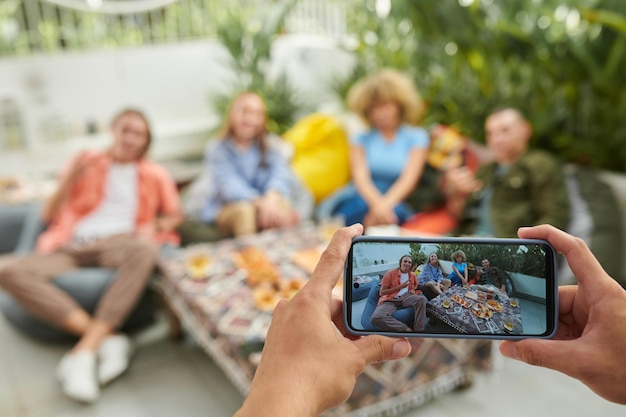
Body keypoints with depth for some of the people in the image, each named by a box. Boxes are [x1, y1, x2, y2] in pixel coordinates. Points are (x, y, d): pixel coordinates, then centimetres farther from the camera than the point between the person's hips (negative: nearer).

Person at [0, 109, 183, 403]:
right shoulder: (86, 163, 21)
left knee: (145, 251, -39)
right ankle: (109, 338, -37)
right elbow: (49, 216, 18)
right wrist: (69, 181, 0)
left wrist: (155, 226, -4)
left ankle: (84, 352, -38)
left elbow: (175, 215, 19)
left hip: (120, 240, -1)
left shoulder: (154, 175, 21)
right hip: (73, 245, 2)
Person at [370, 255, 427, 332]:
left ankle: (418, 330, -26)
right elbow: (381, 292, -2)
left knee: (421, 299, -31)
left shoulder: (412, 275, 15)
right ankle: (407, 329, -33)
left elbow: (416, 285, 38)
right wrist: (399, 287, -6)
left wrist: (413, 289, 12)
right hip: (390, 300, -3)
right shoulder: (390, 273, 1)